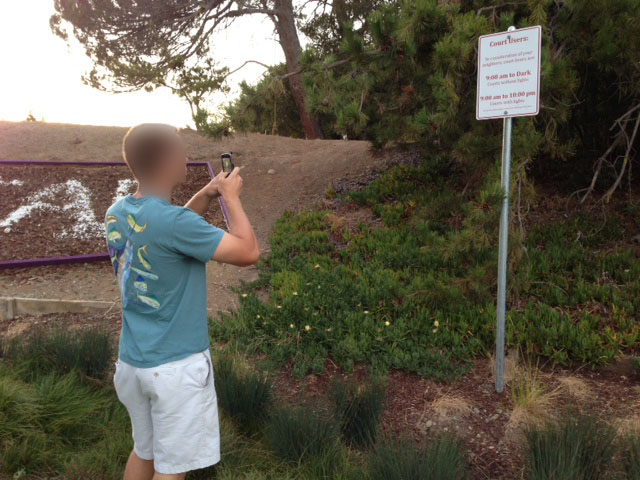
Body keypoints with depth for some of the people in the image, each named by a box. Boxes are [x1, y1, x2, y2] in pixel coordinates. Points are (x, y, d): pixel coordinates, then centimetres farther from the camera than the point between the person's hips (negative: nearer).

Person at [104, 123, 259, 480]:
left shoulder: (117, 214, 0)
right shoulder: (173, 221, -25)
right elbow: (249, 252, -19)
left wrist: (205, 197, 9)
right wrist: (232, 197, -7)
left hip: (132, 361, 8)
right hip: (177, 366, -7)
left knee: (144, 451, 25)